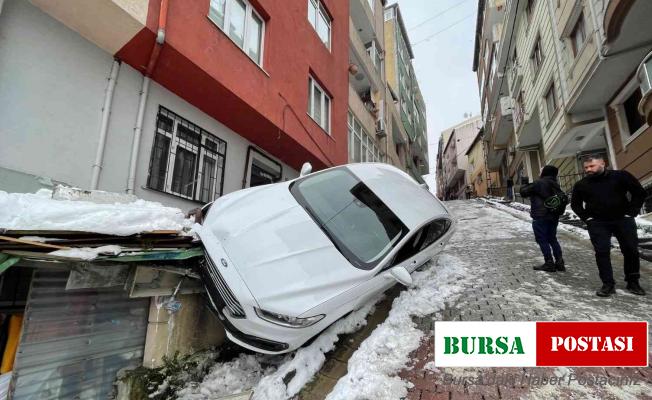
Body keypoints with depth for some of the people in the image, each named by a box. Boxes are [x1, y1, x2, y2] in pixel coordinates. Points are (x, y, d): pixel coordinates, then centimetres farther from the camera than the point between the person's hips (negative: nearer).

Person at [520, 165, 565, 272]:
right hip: (553, 216, 8)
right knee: (552, 239, 16)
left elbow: (524, 192, -7)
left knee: (542, 240, 0)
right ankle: (559, 262, 16)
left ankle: (549, 263, 2)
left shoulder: (538, 183, -14)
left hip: (540, 217, -8)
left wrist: (524, 187, 13)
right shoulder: (555, 184, 10)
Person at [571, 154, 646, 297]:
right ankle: (608, 284, 2)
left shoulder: (621, 176, -3)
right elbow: (575, 204, 13)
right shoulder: (581, 185, 1)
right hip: (597, 224, 0)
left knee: (631, 250, 7)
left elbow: (639, 193, 4)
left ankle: (633, 282, 24)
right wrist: (587, 218, 1)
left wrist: (631, 213, -2)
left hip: (623, 220, 0)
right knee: (602, 252, -5)